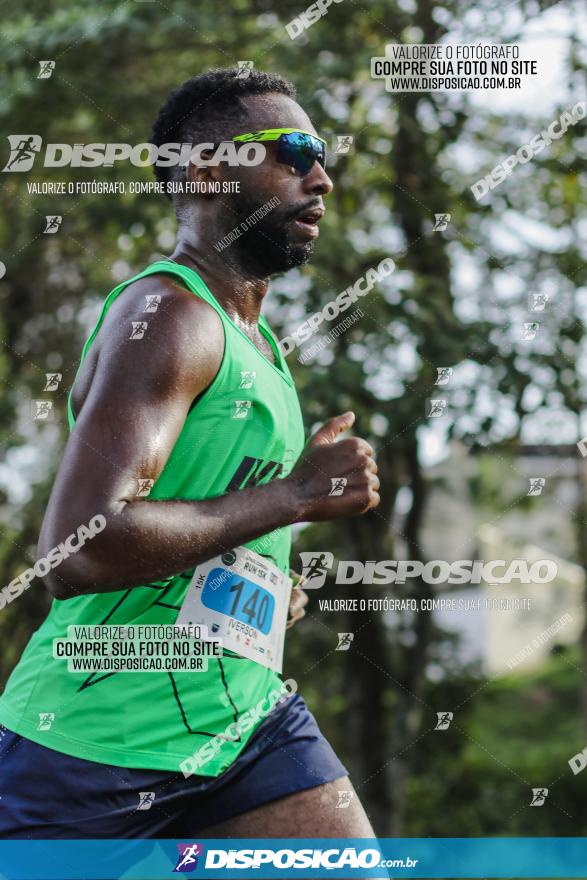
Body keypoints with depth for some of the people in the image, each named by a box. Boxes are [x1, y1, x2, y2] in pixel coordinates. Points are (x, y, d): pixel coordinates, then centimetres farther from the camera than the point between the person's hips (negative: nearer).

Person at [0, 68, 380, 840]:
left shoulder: (252, 338, 15)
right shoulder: (170, 314, -15)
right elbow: (75, 551, -28)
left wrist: (271, 587, 12)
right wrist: (293, 496, -21)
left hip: (243, 713, 8)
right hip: (96, 739, -8)